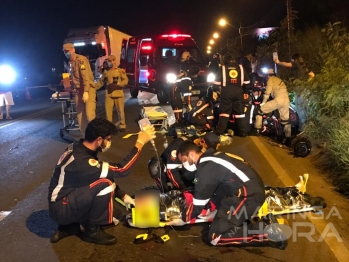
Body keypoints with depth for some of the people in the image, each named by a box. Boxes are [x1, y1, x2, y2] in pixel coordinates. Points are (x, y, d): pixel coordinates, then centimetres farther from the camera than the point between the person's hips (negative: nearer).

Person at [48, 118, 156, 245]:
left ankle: (71, 226, 11)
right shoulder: (81, 161, -30)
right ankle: (91, 230, -6)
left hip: (69, 198, 9)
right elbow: (121, 170, -27)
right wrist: (140, 142, -24)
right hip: (61, 209, -9)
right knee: (105, 184, -25)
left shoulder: (80, 148, -1)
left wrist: (124, 196, 5)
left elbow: (106, 175, 9)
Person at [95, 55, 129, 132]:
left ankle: (122, 125, 16)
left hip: (119, 93, -2)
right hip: (109, 94, 2)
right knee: (108, 111, -1)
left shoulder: (121, 70, 1)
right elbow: (101, 82, 12)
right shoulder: (105, 72, 9)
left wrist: (117, 84, -18)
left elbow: (126, 80, -5)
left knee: (121, 111, 2)